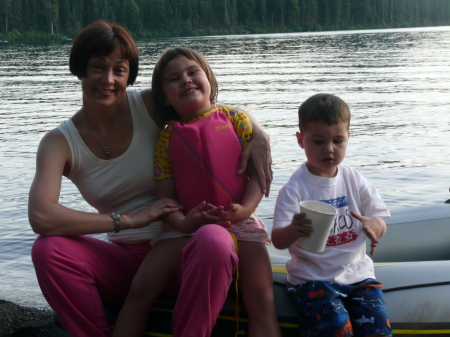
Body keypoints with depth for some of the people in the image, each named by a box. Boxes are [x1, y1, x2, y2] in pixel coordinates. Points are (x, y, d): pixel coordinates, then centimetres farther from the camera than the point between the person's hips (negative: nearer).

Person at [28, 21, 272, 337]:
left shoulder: (149, 106, -4)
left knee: (214, 239, -36)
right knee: (48, 249, -25)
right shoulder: (60, 142, -3)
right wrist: (129, 220, -21)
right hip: (127, 259, 2)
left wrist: (258, 133, -12)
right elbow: (41, 216, -20)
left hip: (182, 249, -1)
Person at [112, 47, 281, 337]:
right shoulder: (168, 135, 9)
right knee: (140, 290, -13)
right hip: (188, 225, 2)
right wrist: (182, 222, -17)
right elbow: (166, 196, 4)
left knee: (262, 301, -17)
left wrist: (245, 209, -17)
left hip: (239, 222, -1)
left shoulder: (235, 118, 6)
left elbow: (258, 171, 1)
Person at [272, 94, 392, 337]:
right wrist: (293, 230, -39)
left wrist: (375, 226, -17)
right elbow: (278, 241, -15)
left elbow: (380, 222, 9)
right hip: (312, 277, -4)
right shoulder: (295, 188, -9)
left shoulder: (356, 182, 4)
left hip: (357, 273, 4)